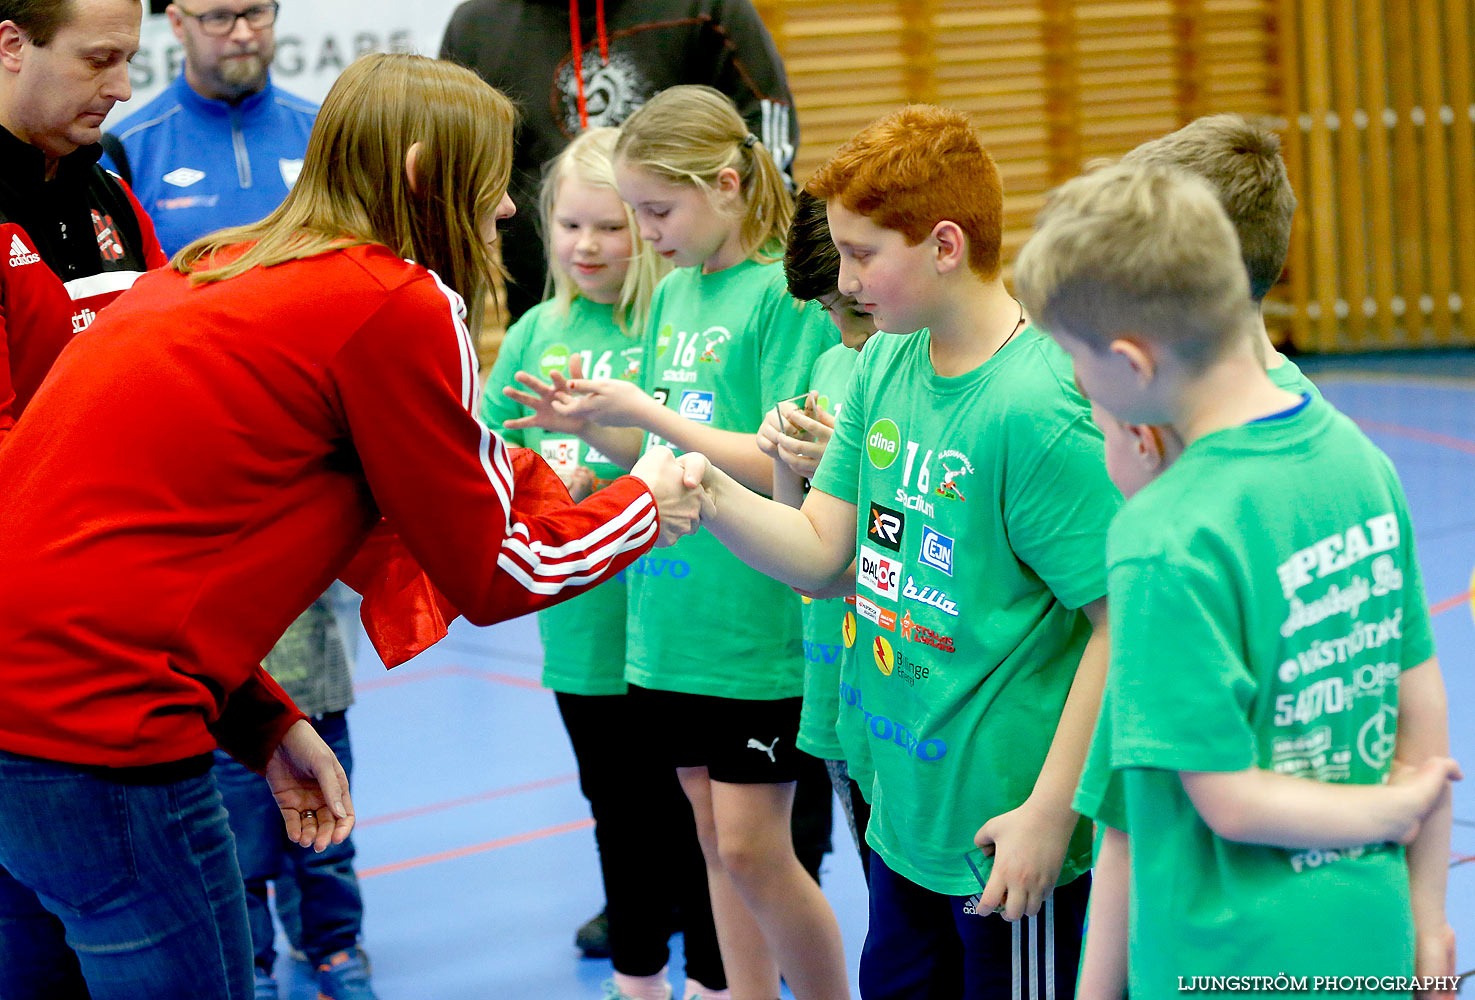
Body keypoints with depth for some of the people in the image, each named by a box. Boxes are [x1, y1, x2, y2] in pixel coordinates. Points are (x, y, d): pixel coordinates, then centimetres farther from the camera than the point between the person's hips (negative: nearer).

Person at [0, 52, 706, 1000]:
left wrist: (269, 724, 16)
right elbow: (493, 577, 2)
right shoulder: (401, 304, -7)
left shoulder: (206, 271, 17)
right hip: (94, 730, -9)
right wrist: (648, 503, 18)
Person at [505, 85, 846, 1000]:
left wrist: (645, 410, -19)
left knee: (752, 849, -3)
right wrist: (589, 424, -2)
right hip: (673, 609, 7)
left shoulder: (783, 296, -12)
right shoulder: (673, 293, 11)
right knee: (716, 840, 14)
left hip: (756, 621, -7)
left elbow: (787, 467, -18)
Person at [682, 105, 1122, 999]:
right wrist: (704, 490, -13)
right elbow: (820, 551, 5)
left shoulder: (1039, 407, -22)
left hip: (1005, 830, -8)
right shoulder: (885, 364, 3)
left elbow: (1124, 620, -21)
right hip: (906, 809, 8)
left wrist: (1050, 810, -20)